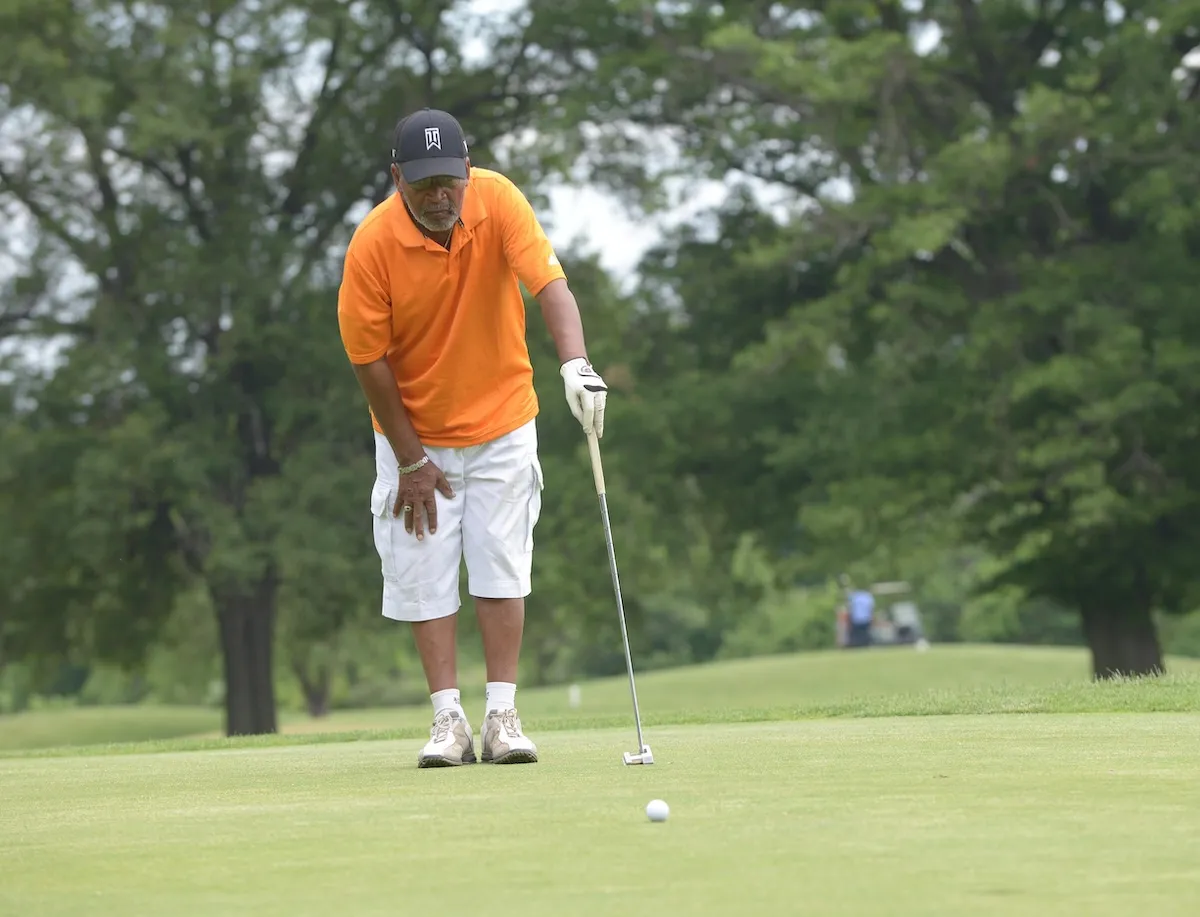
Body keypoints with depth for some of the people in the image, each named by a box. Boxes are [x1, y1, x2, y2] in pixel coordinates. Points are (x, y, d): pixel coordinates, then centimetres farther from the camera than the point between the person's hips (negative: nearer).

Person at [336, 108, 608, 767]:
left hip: (500, 422, 1)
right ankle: (449, 720, 4)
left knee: (500, 566, -1)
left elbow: (550, 284, -29)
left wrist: (574, 362, -49)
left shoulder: (498, 201, -18)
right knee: (424, 574, -2)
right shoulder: (372, 243, -21)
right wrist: (410, 460, -10)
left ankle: (501, 716, 3)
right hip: (414, 433, -1)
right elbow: (369, 358, -13)